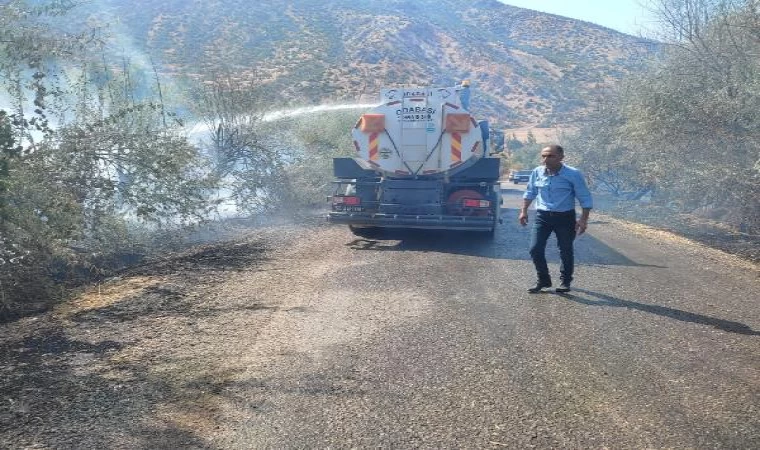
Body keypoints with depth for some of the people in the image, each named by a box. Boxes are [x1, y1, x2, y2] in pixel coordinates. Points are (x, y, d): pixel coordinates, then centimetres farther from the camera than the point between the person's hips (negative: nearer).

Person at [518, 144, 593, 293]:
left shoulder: (573, 174, -12)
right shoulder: (537, 172, -2)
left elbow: (585, 198, -8)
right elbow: (530, 193, 13)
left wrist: (583, 219, -15)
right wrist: (524, 211, 7)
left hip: (565, 217, -3)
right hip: (542, 216, 3)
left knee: (566, 251, 7)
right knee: (535, 249, -5)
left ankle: (565, 281, 27)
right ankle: (543, 280, 13)